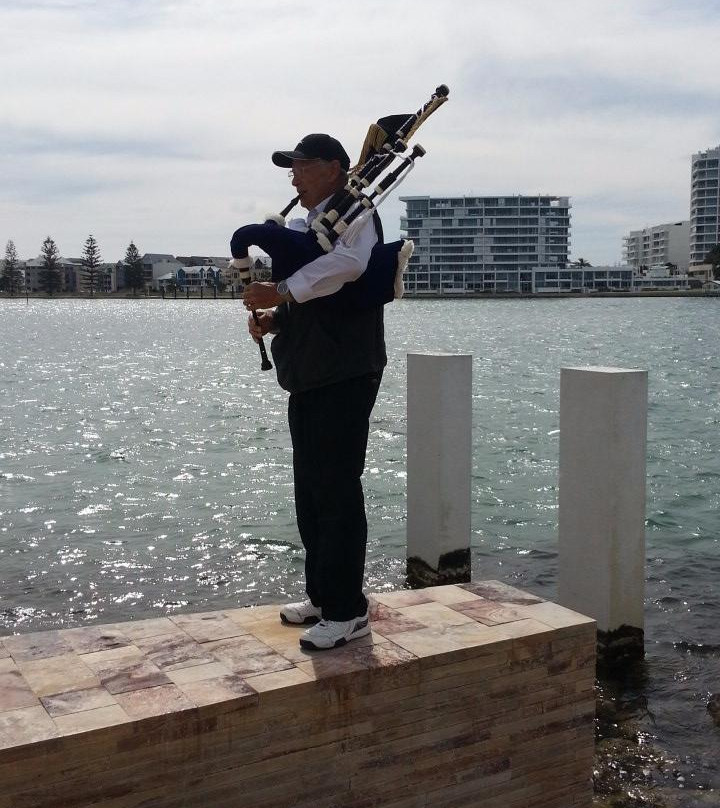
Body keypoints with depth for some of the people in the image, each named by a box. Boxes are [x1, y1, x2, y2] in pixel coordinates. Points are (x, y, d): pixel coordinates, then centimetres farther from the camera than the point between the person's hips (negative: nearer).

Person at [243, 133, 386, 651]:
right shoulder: (305, 226, 19)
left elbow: (348, 263, -31)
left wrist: (281, 292, -28)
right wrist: (271, 317, -1)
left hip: (346, 375, -9)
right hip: (309, 375, 9)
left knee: (336, 491, -6)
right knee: (311, 490, 13)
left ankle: (347, 612, 3)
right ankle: (323, 595, 25)